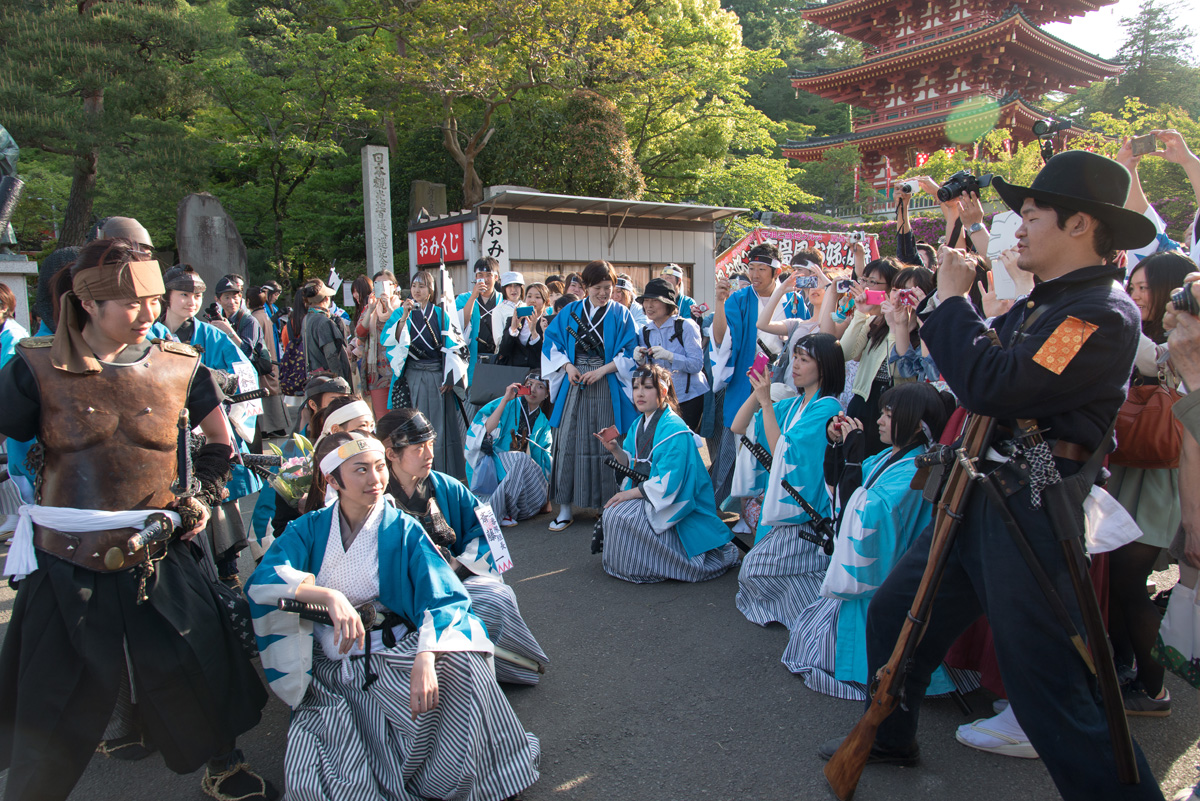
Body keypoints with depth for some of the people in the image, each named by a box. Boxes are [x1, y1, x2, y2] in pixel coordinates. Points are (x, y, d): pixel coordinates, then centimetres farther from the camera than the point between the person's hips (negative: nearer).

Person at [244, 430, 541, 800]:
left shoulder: (403, 529, -1)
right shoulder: (309, 529, 4)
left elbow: (444, 596, -15)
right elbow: (262, 580, -14)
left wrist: (425, 657, -34)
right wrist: (328, 596, -31)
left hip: (397, 655, -1)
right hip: (333, 669, 1)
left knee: (458, 663, -30)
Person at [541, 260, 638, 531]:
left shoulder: (620, 314, 5)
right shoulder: (570, 311, 11)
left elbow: (629, 354, -1)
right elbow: (552, 343, 10)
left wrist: (602, 370, -12)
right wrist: (568, 366, -6)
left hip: (607, 388, -2)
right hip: (574, 386, 2)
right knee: (569, 442, -1)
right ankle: (566, 508, 7)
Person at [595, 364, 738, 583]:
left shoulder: (674, 430, -20)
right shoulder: (638, 424, 8)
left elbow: (667, 483, -24)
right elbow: (634, 464, 13)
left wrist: (632, 492, -21)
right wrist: (616, 450, -5)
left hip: (675, 506, -9)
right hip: (643, 496, 9)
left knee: (619, 515, -24)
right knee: (610, 514, -6)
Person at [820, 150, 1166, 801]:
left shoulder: (1104, 313, -16)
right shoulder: (1039, 304, 13)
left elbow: (992, 386, -27)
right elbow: (972, 366, 23)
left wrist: (953, 298, -14)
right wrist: (943, 307, 12)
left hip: (1028, 510, -9)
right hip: (977, 498, 10)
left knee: (1049, 693, -3)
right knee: (892, 612, 18)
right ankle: (889, 738, 39)